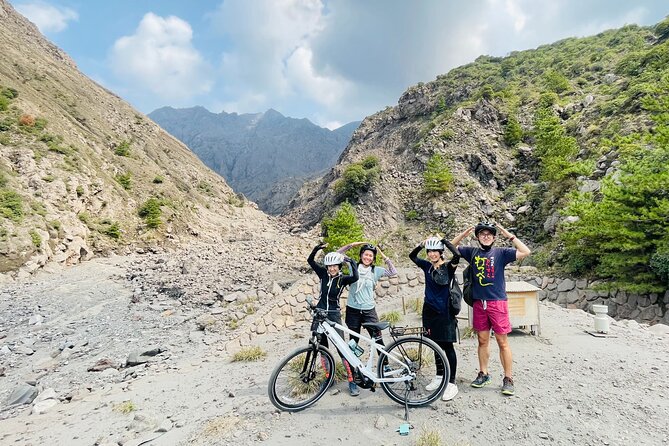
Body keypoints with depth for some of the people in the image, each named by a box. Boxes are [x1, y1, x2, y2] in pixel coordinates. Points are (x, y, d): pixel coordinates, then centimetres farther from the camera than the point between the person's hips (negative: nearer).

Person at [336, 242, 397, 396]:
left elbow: (393, 272, -6)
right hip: (353, 310, 0)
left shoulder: (376, 270, 2)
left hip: (369, 311, 1)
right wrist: (352, 244, -9)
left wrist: (383, 256, -7)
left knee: (378, 340, 1)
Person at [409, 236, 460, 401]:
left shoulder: (447, 267, -10)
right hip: (430, 310, 6)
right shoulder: (427, 266, 6)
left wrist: (444, 240, -20)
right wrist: (421, 244, -1)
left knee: (447, 346, -1)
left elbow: (457, 255, -30)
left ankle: (452, 383, 7)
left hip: (444, 311, -6)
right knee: (436, 345, 15)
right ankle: (439, 377, 28)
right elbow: (412, 256, 13)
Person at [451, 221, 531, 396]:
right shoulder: (472, 252, 6)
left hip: (497, 302, -3)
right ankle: (483, 374, 26)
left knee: (502, 342, 2)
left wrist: (509, 235, -15)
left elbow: (525, 252, -12)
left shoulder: (501, 252, -2)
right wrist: (463, 234, 0)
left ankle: (508, 379, 13)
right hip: (479, 303, 3)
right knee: (482, 340, 13)